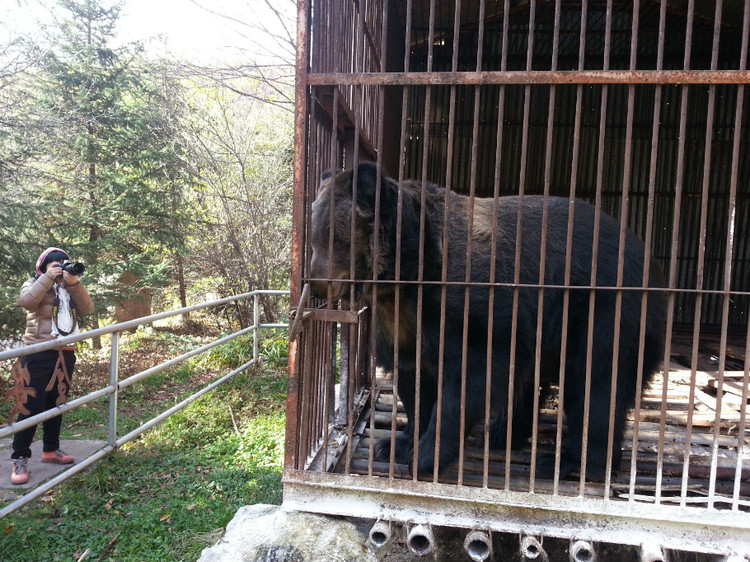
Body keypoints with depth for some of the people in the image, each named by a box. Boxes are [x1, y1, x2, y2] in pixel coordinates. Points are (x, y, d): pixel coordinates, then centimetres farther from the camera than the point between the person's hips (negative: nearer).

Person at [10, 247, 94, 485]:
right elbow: (26, 301, -19)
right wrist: (48, 278, -18)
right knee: (31, 406, -5)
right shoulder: (34, 284, 3)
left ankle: (51, 449, 27)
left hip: (65, 354, 5)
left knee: (56, 404, 14)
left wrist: (74, 283, -13)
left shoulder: (70, 289, 14)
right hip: (38, 354, -5)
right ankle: (20, 459, 3)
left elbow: (87, 308, -2)